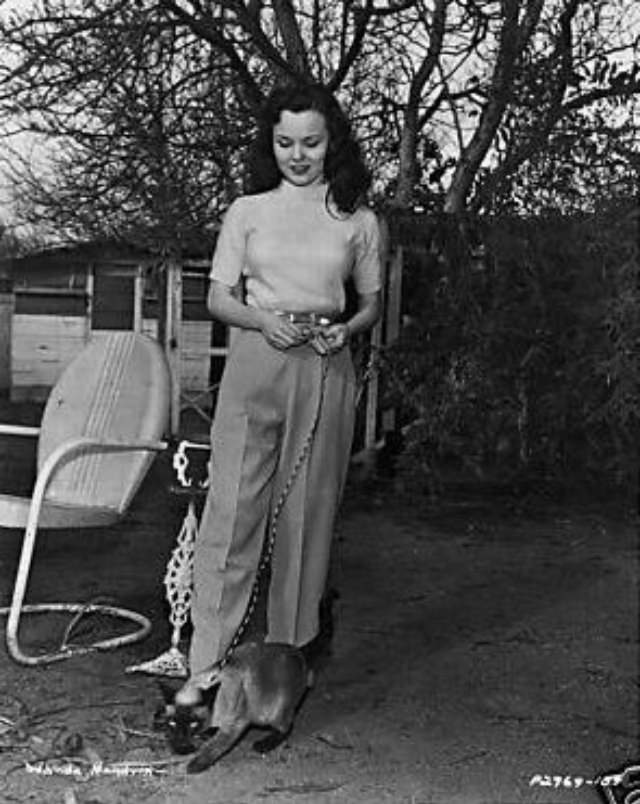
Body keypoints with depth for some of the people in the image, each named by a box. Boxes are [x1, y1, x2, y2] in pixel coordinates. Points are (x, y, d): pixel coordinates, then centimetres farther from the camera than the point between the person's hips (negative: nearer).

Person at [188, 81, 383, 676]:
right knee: (233, 505, -6)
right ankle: (206, 663, -1)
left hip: (326, 370, 1)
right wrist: (264, 320, -10)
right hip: (255, 360, 0)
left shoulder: (358, 221, 9)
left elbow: (371, 304, 16)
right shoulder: (246, 211, 9)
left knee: (307, 510, 4)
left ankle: (290, 652, 17)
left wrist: (346, 329, -6)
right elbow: (218, 298, 9)